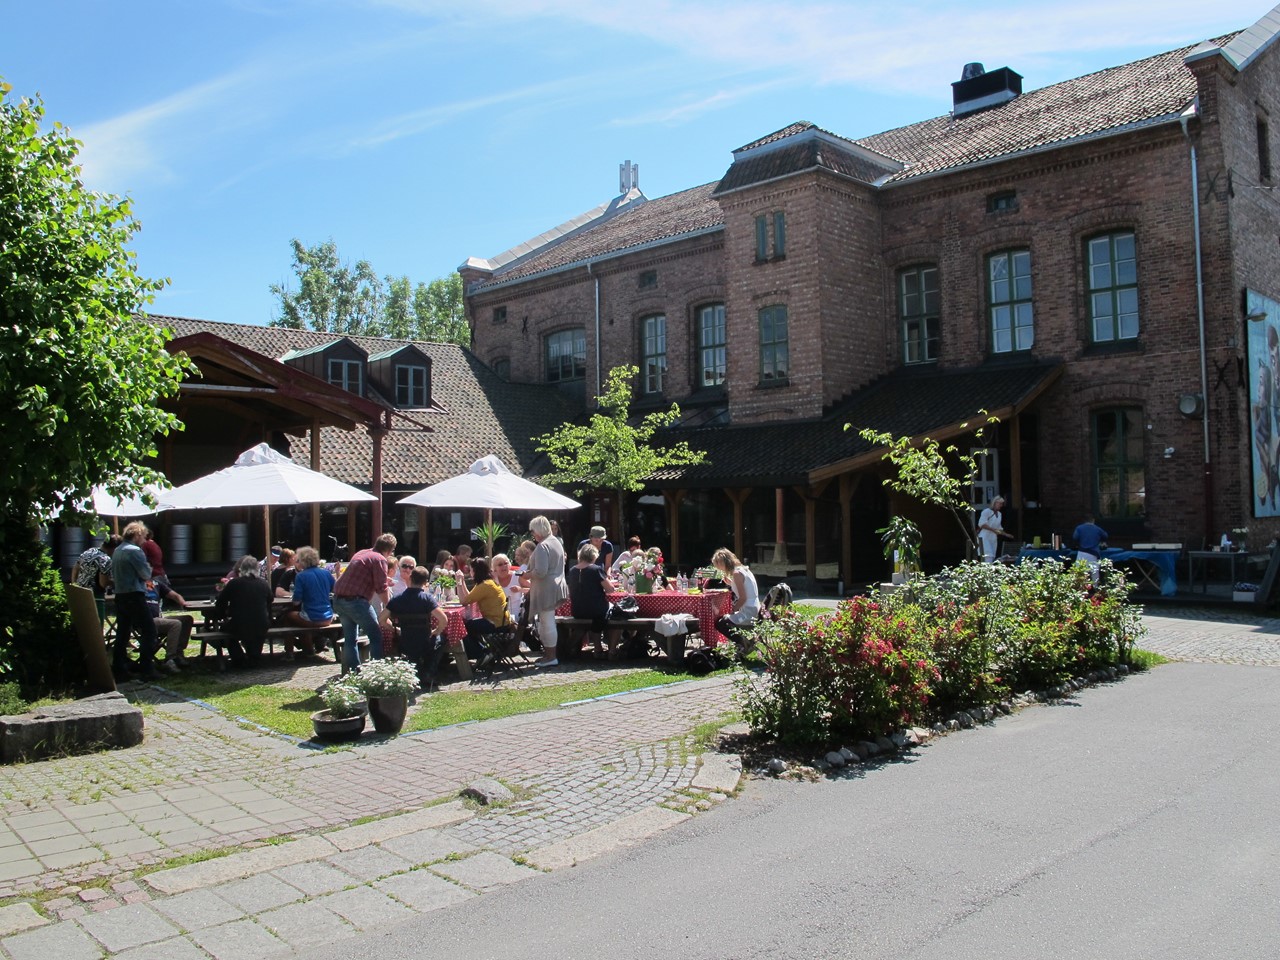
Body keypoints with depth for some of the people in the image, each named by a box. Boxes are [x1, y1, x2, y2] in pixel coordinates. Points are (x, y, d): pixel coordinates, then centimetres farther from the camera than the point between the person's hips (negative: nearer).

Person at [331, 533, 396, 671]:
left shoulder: (361, 554, 19)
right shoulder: (379, 559, -7)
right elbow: (381, 589, -10)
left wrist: (386, 587, 38)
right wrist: (388, 607, 3)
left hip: (338, 599, 9)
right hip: (355, 600, -9)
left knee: (350, 638, 16)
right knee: (376, 636, 1)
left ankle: (353, 671, 18)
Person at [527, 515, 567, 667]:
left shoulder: (542, 546, -17)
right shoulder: (557, 542, 13)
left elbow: (540, 572, -25)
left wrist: (528, 575, -6)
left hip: (546, 590, -10)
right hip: (557, 585, 10)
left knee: (547, 622, -3)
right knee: (547, 622, 16)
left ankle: (551, 657, 3)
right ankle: (548, 653, 22)